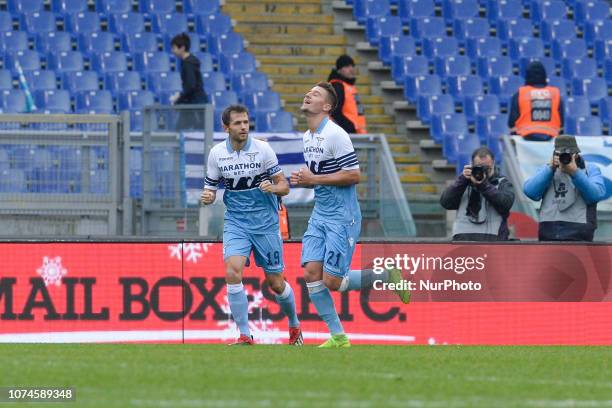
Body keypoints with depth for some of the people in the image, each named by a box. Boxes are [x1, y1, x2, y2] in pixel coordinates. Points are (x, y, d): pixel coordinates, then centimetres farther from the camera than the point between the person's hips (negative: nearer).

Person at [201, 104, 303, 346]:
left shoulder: (262, 149, -8)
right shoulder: (216, 153, -2)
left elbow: (284, 187, -3)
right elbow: (210, 188, 8)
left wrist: (272, 188, -25)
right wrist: (207, 197, -15)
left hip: (265, 222, -1)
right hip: (235, 222, 1)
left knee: (276, 283, 5)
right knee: (232, 272, -22)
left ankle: (294, 326, 33)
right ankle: (245, 336, -14)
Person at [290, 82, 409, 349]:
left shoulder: (335, 135, -16)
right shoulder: (307, 137, 12)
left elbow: (353, 175, -20)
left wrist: (314, 179, -18)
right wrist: (303, 180, 4)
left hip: (342, 216, -8)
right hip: (320, 214, 8)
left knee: (332, 281, -10)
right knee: (311, 273, -5)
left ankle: (387, 276, 13)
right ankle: (338, 337, 2)